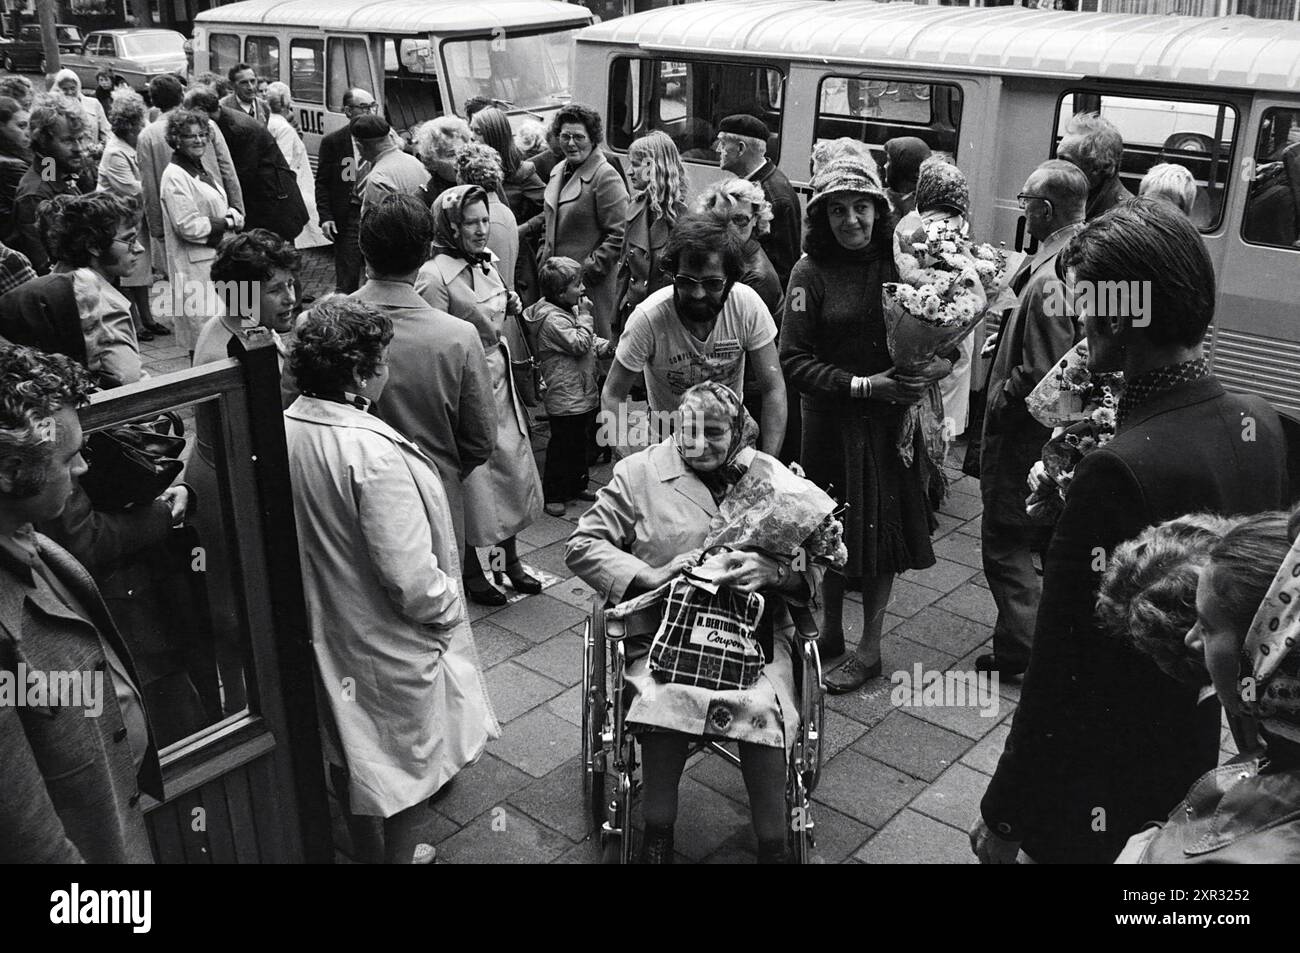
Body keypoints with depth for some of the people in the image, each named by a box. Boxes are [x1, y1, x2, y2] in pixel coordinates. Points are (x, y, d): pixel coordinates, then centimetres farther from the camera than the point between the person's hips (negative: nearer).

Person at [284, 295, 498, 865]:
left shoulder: (283, 429, -9)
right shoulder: (373, 451, -31)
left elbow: (302, 536, 5)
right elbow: (411, 577, -28)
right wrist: (447, 611, -9)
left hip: (324, 631, 8)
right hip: (388, 643, -7)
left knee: (347, 752, 27)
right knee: (410, 762, 16)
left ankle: (363, 846, 48)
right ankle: (403, 854, 33)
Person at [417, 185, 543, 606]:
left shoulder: (486, 262, 7)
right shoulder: (435, 276, -18)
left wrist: (510, 308, 8)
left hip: (500, 381, 8)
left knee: (513, 469, 14)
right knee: (471, 480, 4)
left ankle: (510, 560, 31)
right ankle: (471, 571, 22)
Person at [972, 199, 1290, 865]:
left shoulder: (1121, 470, -31)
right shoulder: (1259, 422, -6)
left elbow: (1062, 675, -26)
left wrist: (1003, 816, -15)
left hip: (1100, 798, -7)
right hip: (1198, 753, 8)